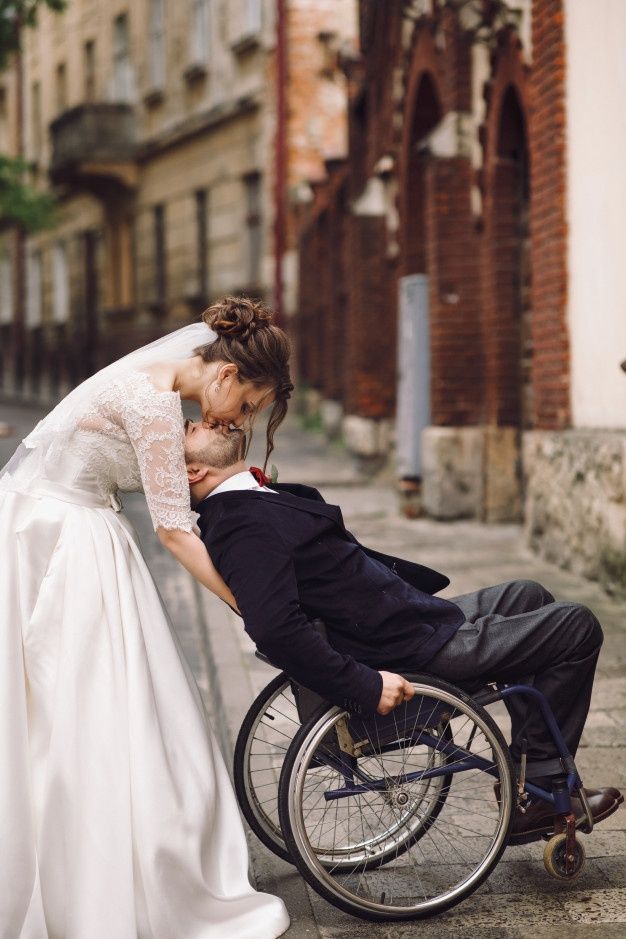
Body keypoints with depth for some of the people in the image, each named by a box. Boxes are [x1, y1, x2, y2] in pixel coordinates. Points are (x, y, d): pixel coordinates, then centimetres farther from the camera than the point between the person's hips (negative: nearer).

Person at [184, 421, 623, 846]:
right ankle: (541, 793, 11)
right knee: (577, 627, 1)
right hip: (411, 652, -10)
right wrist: (366, 687, -34)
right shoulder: (243, 528, -25)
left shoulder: (254, 501, 7)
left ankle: (524, 771, 27)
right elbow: (275, 629, -36)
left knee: (529, 597, 27)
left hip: (410, 615, 10)